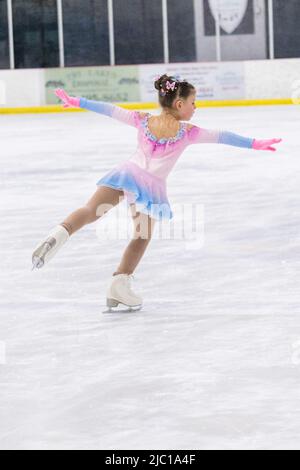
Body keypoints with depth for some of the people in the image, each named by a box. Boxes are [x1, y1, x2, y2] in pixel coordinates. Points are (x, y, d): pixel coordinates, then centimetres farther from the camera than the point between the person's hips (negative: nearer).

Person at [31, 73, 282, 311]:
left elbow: (109, 109, 17)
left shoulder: (143, 120, 11)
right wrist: (255, 144, 4)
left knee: (90, 211, -12)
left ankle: (60, 234, -39)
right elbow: (221, 136, 2)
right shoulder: (187, 132, 2)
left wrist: (77, 102, 27)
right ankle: (120, 283, 13)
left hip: (127, 172, 2)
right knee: (142, 237, 14)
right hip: (152, 186, -2)